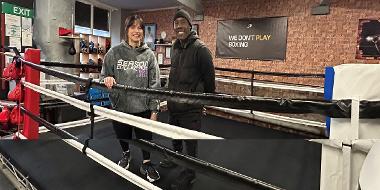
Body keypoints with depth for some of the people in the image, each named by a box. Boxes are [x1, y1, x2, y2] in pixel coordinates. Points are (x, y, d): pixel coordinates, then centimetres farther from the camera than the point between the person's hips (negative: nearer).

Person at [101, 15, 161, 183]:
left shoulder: (149, 54, -4)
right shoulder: (114, 52, -4)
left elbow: (154, 84, -4)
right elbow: (104, 75, 3)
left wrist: (154, 109, -4)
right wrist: (107, 79, -22)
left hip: (143, 107, -1)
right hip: (119, 106, 1)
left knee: (145, 138, 12)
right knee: (122, 136, 22)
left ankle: (146, 164, 40)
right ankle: (126, 154, 55)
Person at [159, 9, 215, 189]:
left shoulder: (200, 48, -17)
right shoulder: (175, 47, 8)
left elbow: (209, 76, -11)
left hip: (190, 105, -8)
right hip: (173, 102, 8)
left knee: (190, 140, 6)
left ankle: (189, 172, 26)